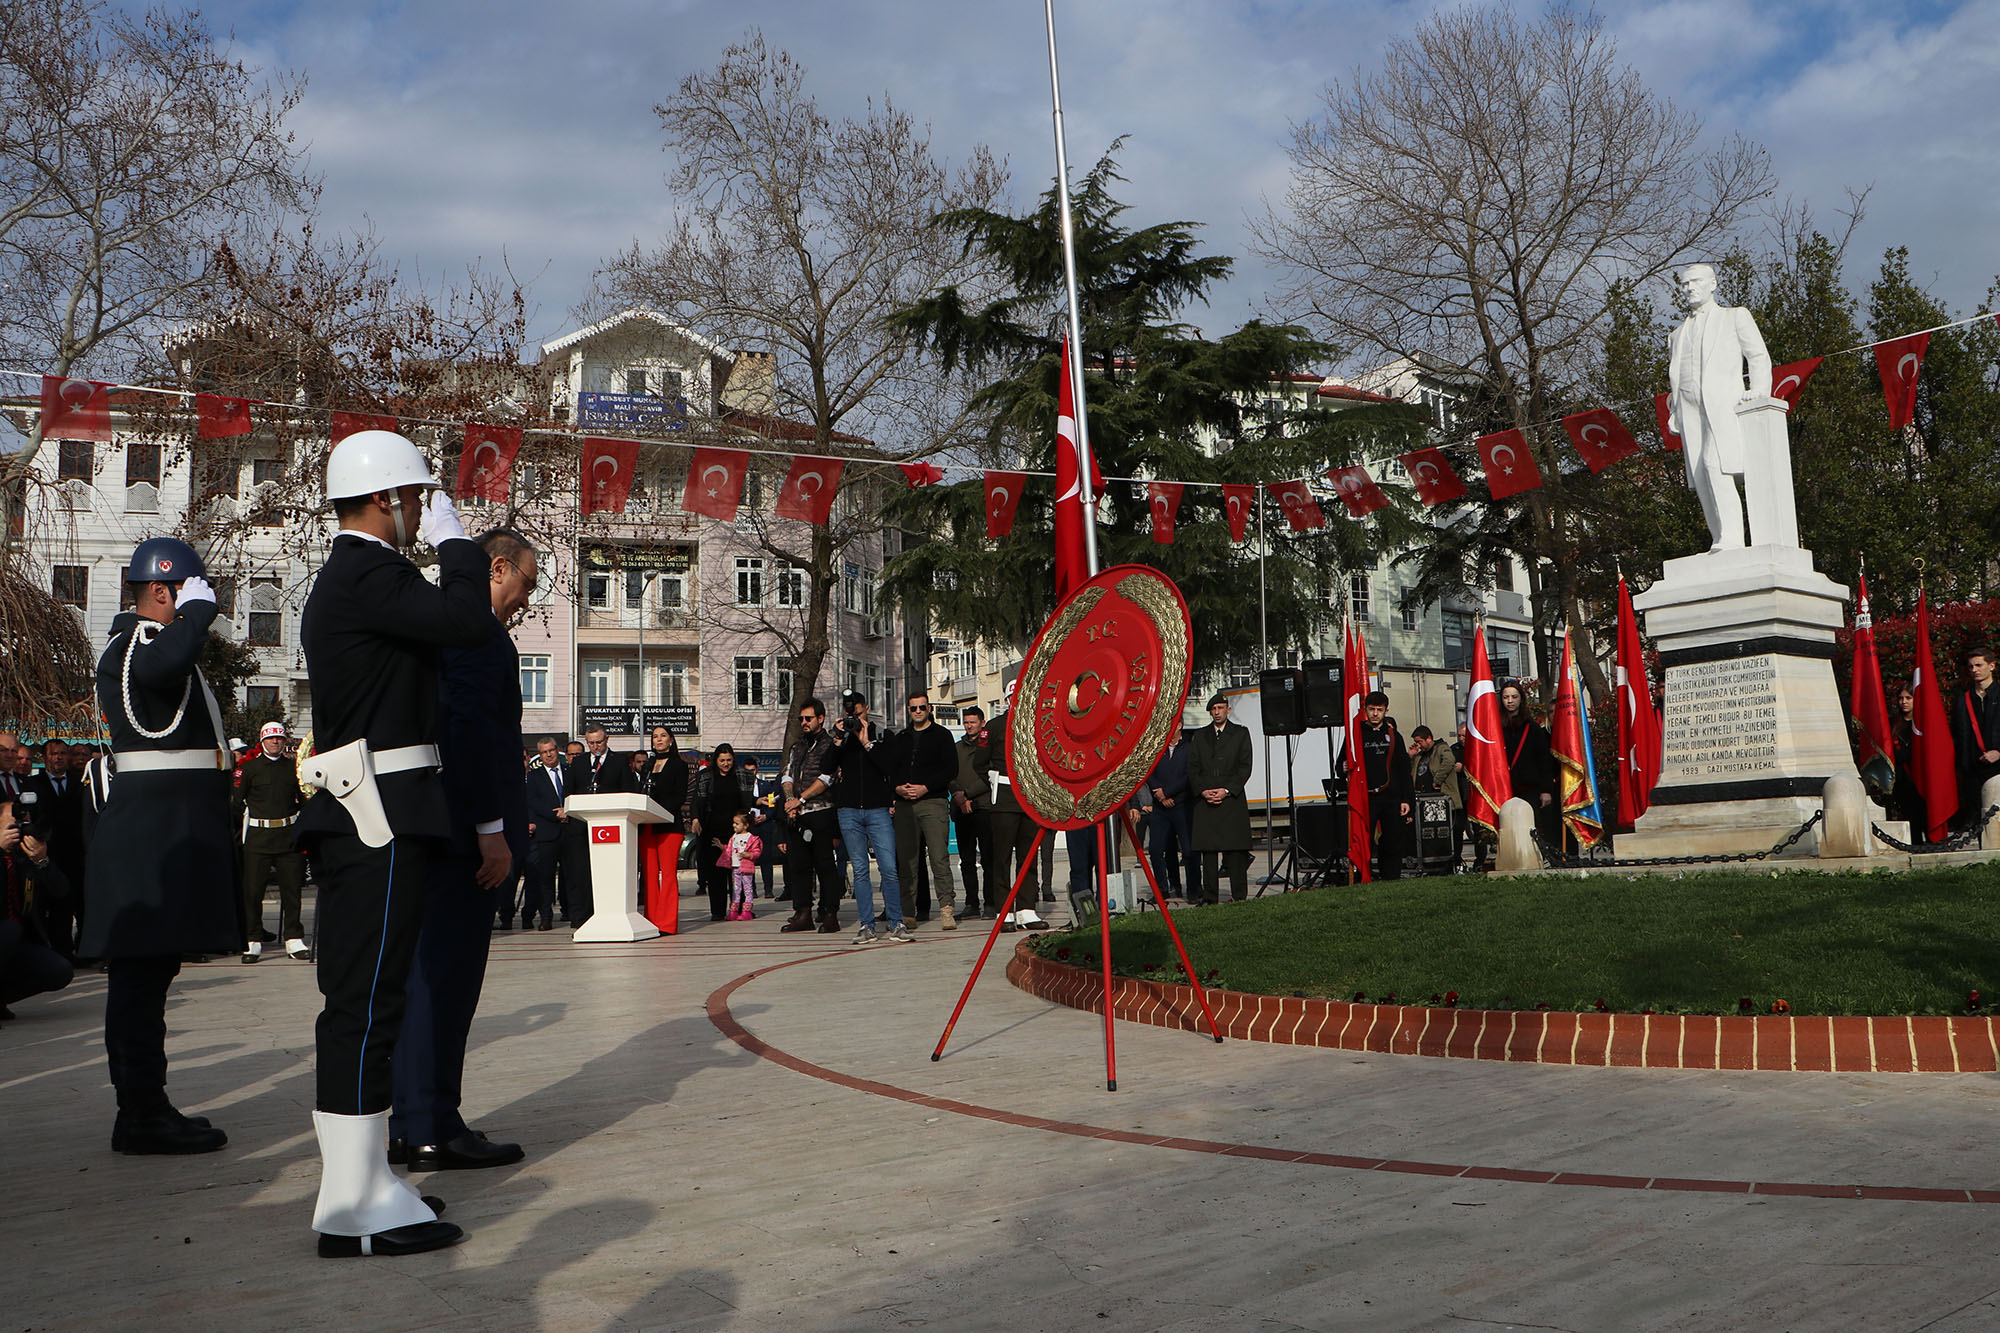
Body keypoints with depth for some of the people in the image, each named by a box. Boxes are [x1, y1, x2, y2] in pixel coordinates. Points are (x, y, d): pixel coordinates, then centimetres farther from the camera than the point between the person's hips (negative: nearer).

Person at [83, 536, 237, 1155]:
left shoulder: (148, 641, 23)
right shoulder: (136, 643, -12)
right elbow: (159, 666, -36)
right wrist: (197, 610, -23)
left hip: (174, 826, 11)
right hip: (158, 831, -11)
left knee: (146, 973, 12)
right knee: (141, 972, -8)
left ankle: (145, 1109, 18)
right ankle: (144, 1116, -5)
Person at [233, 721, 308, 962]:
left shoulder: (293, 767, 11)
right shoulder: (249, 768, 3)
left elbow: (303, 799, 18)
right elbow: (236, 802, 5)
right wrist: (241, 828, -1)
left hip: (288, 836, 2)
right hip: (258, 838, -2)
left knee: (292, 888, 3)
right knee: (252, 889, -3)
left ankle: (294, 939, 11)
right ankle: (253, 941, 5)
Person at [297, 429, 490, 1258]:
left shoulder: (341, 579, 22)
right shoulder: (369, 575, -12)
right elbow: (470, 620, -25)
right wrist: (453, 537, -8)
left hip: (362, 817, 11)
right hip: (382, 819, -11)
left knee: (360, 1000, 14)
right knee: (366, 1000, -9)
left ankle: (356, 1180, 23)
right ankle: (353, 1208, -5)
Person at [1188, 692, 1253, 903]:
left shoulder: (1241, 733, 9)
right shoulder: (1200, 736, 15)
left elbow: (1245, 767, 2)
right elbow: (1192, 768, 11)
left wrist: (1226, 790, -9)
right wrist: (1203, 791, -5)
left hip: (1233, 800, -2)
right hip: (1205, 802, 2)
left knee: (1235, 851, -4)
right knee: (1208, 850, 0)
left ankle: (1239, 896, 1)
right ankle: (1209, 898, 3)